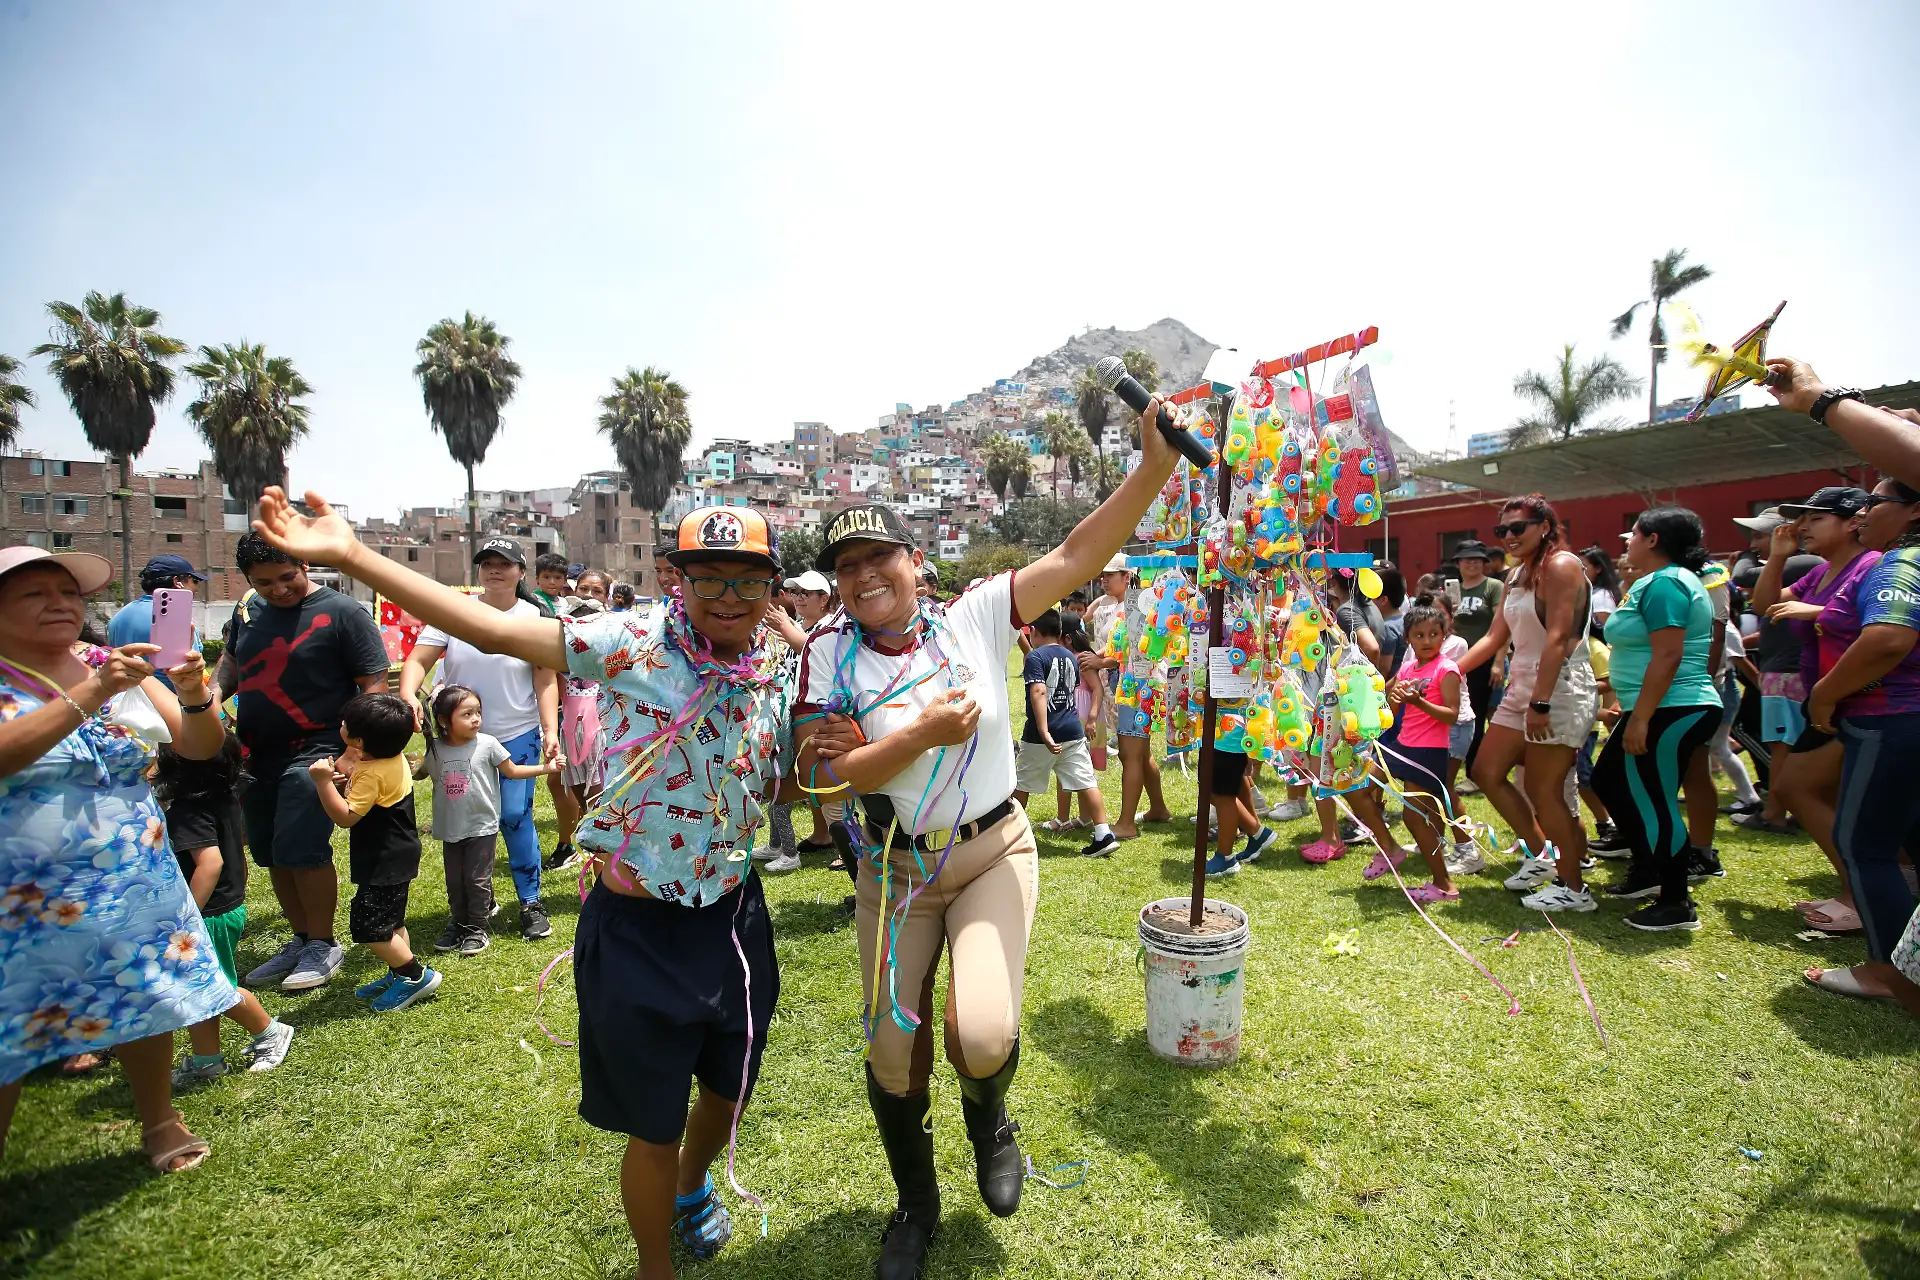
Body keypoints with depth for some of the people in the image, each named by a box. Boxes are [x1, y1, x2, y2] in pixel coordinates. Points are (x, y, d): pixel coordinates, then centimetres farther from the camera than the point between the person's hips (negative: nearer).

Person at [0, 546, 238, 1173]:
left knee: (145, 1000, 11)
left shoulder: (119, 667, 2)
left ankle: (159, 1121, 31)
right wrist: (92, 694, -33)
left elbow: (199, 746, -2)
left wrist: (194, 697, -21)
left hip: (136, 883, 3)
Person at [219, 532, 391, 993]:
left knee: (302, 851, -10)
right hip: (257, 754, 7)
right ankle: (301, 941, 28)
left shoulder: (342, 612, -10)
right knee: (272, 855, 13)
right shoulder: (248, 611, 9)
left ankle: (323, 945, 8)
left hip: (313, 752, -7)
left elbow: (374, 684, -12)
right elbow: (231, 660, 27)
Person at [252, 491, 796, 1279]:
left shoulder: (776, 675, -1)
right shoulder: (635, 644, -17)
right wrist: (350, 554, -33)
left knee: (729, 1090, 26)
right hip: (638, 928, -5)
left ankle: (692, 1187, 61)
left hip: (735, 917, 5)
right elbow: (491, 629, -26)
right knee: (654, 1126, 14)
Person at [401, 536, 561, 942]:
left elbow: (546, 681, -4)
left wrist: (551, 730, -11)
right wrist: (407, 695, -26)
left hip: (517, 737, -2)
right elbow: (419, 659, -6)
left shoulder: (533, 618, -3)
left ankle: (531, 901, 13)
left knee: (514, 818, -5)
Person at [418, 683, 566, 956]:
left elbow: (511, 771, -2)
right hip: (450, 830, 3)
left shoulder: (487, 744, -11)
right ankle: (457, 925, 29)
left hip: (482, 828, -3)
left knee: (478, 880, 3)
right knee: (454, 882, 14)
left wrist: (546, 767, -9)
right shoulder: (435, 749, -3)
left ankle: (477, 928, 16)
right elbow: (421, 773, 15)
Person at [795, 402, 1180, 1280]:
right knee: (894, 1056, 10)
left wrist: (1155, 466, -21)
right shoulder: (830, 654, -7)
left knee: (982, 1035, -17)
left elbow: (1076, 558, -14)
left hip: (995, 853, -1)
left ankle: (989, 1118, 25)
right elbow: (824, 771, -14)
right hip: (896, 869, 2)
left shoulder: (974, 618, -8)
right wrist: (923, 734, -24)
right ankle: (915, 1208, 43)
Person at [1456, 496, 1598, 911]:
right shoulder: (1516, 575, 15)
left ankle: (1573, 889, 10)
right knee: (1486, 771, 12)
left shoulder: (1561, 565, -12)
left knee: (1543, 792, -4)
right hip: (1522, 688, 10)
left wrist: (1540, 702, -24)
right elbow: (1494, 637, 14)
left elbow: (1558, 638, -20)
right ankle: (1540, 853, 26)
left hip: (1560, 691, -9)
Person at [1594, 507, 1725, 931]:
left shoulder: (1663, 583, -16)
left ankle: (1676, 904, 7)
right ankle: (1646, 871, 31)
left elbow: (1668, 656, -24)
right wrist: (1631, 710, 26)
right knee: (1608, 781, 19)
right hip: (1666, 711, 11)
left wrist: (1640, 718, -23)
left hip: (1672, 713, -11)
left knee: (1654, 803, -4)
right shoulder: (1661, 580, 17)